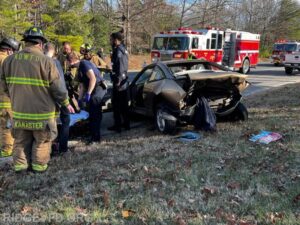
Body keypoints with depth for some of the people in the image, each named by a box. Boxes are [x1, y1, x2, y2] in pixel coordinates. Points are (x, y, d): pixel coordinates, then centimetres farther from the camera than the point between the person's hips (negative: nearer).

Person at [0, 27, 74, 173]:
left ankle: (20, 165, 24)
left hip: (19, 111, 4)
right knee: (42, 141, 15)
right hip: (42, 112, -4)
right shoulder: (46, 61, -15)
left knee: (21, 141, 19)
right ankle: (39, 166, 22)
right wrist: (66, 104, 4)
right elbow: (57, 88, -12)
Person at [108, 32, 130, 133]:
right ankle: (126, 124, 23)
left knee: (116, 104, -3)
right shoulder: (123, 50, 14)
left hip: (118, 82, -10)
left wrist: (118, 81, -22)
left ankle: (117, 125, 2)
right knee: (124, 104, 15)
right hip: (124, 81, 10)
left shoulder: (118, 51, -16)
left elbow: (120, 67, -22)